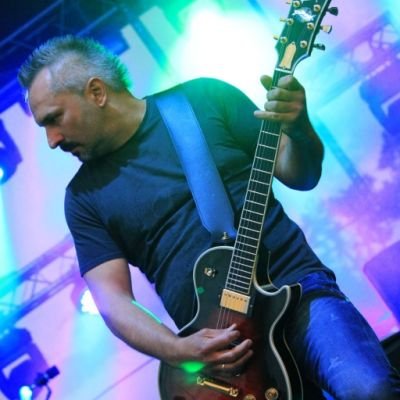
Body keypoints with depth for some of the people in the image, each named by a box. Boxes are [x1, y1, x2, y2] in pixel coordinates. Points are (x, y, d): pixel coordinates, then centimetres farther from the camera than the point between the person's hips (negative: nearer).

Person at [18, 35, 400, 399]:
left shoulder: (206, 99, 4)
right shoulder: (84, 195, 8)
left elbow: (300, 175, 7)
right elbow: (110, 297, 2)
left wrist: (299, 128, -15)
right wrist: (177, 350, -15)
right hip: (212, 336, 2)